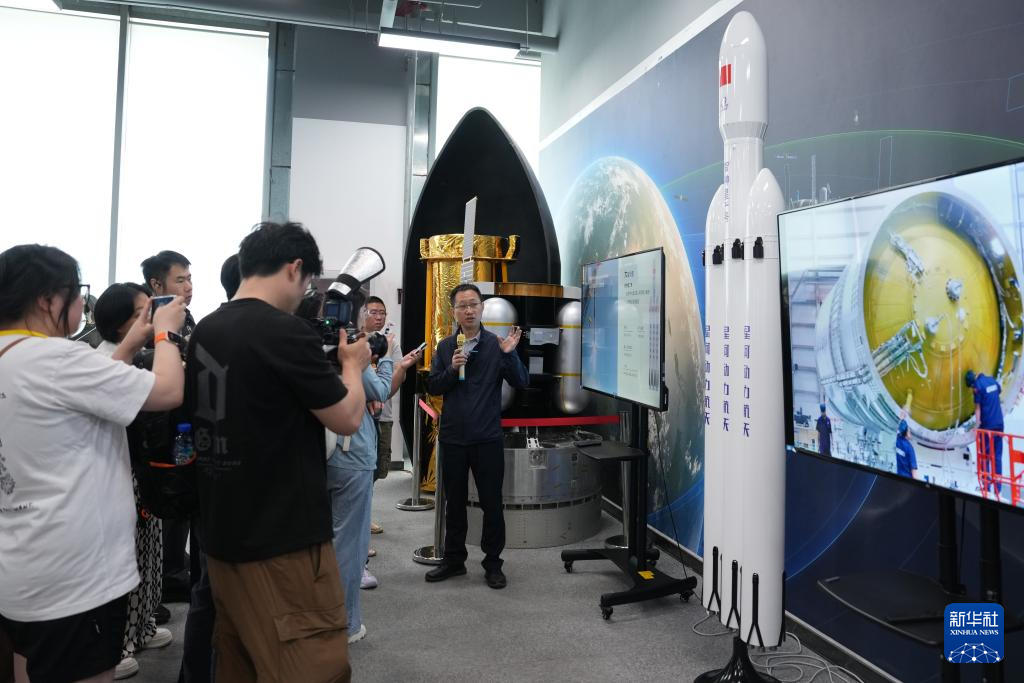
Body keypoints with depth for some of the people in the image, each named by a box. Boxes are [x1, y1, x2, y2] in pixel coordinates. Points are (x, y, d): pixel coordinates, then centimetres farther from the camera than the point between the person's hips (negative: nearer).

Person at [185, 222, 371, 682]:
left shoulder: (205, 331, 6)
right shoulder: (285, 332, -19)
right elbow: (347, 419, -12)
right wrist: (352, 363, 5)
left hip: (222, 535, 9)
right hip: (282, 542, -9)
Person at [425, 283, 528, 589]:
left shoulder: (497, 345, -4)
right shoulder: (445, 347, 5)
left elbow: (521, 382, -9)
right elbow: (432, 386, 2)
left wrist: (510, 355, -25)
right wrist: (452, 369, -15)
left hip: (487, 438, -3)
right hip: (453, 437, 3)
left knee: (492, 503, 6)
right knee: (455, 501, 15)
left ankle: (493, 564, 21)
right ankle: (454, 559, 30)